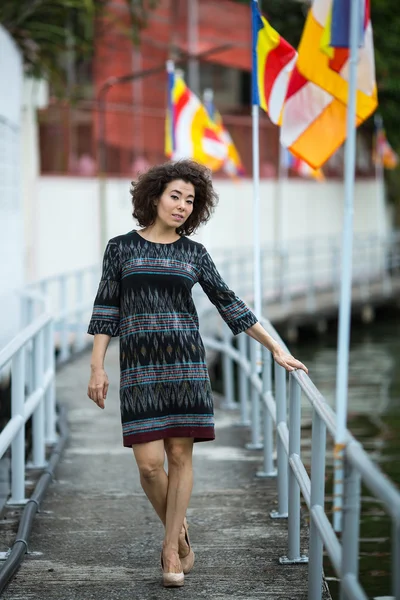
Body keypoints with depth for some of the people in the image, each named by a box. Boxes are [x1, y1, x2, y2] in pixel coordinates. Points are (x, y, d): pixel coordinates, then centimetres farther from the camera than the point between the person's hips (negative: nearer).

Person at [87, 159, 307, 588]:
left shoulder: (194, 253, 8)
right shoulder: (121, 247, 5)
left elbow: (228, 304, 12)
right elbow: (106, 310, 5)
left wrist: (276, 350, 10)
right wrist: (97, 367, -2)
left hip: (185, 360, 1)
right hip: (139, 364, -1)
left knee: (180, 455, -1)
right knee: (149, 462, -7)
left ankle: (171, 552, 8)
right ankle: (179, 535, 18)